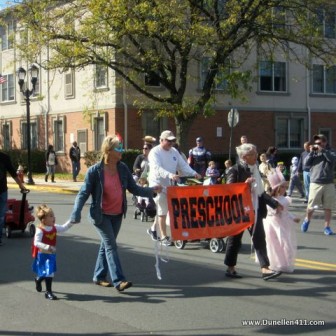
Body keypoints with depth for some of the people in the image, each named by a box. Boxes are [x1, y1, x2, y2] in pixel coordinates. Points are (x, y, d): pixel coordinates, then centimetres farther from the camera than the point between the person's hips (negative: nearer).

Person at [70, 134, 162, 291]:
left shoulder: (123, 168, -2)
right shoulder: (95, 171, -16)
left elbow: (133, 188, 4)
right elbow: (83, 193, -15)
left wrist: (151, 190, -8)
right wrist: (76, 214, -24)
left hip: (117, 215, 6)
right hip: (101, 215, -5)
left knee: (106, 245, 15)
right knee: (111, 245, -11)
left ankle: (99, 276, 28)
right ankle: (118, 281, -12)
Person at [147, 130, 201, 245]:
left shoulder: (174, 151, 10)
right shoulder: (155, 152, -11)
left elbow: (183, 165, 5)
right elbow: (157, 168, -26)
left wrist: (194, 173, -12)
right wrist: (170, 175, -41)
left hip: (171, 185, 6)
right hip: (158, 184, -6)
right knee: (162, 211, -5)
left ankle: (153, 228, 27)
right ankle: (164, 237, 4)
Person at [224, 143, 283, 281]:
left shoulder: (255, 169, 10)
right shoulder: (235, 170, -11)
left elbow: (260, 191, 16)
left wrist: (275, 203, 11)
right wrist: (244, 184, -27)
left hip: (255, 210, 6)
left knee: (259, 239, 0)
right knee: (235, 239, 6)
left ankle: (265, 269, -1)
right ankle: (230, 268, 18)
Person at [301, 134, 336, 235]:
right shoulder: (313, 154, 8)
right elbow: (306, 163, -3)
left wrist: (322, 150, -16)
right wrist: (311, 152, -9)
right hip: (315, 184, 0)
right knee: (311, 206, 2)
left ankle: (327, 227, 10)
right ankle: (307, 220, 29)